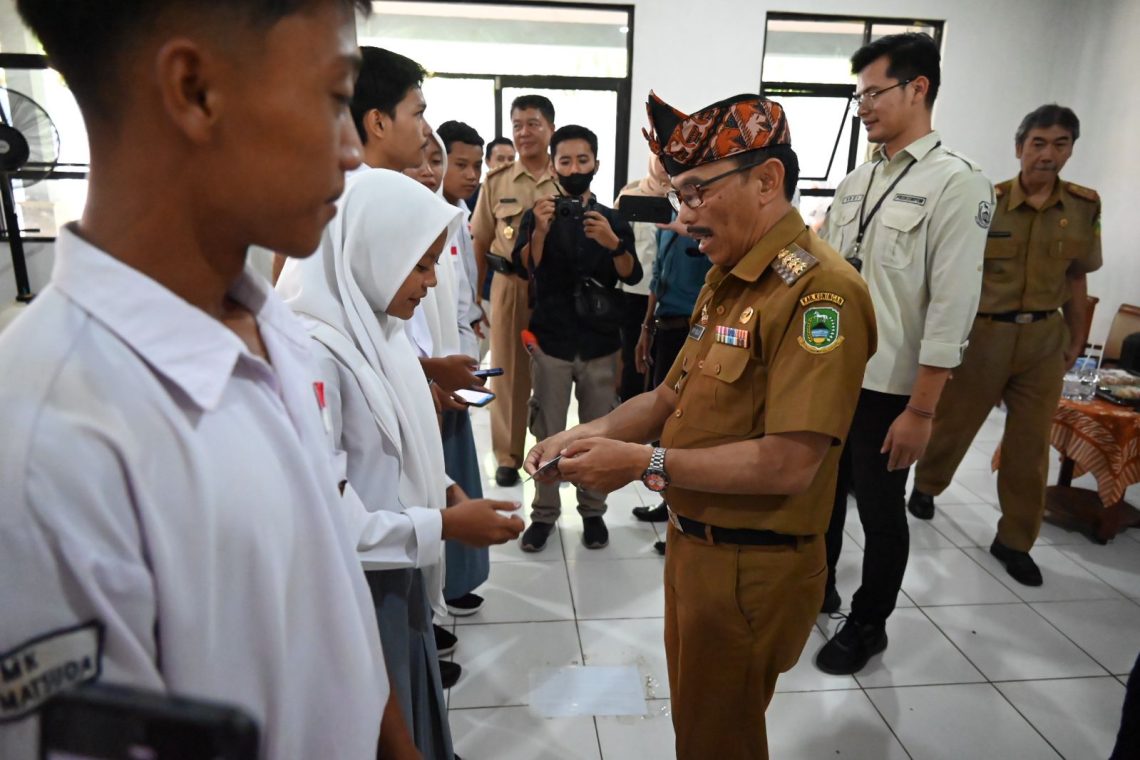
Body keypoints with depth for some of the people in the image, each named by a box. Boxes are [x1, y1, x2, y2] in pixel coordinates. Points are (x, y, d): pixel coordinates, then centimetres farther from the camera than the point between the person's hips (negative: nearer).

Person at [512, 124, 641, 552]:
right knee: (548, 433, 3)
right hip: (551, 342, -1)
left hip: (601, 344, 2)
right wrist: (540, 231, -31)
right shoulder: (538, 215, 4)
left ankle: (593, 511, 20)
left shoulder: (613, 220, 7)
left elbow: (632, 276, -7)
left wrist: (613, 243, -27)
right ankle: (544, 513, 15)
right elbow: (524, 267, -13)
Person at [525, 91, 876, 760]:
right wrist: (590, 436, -5)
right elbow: (673, 396, 10)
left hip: (752, 570, -8)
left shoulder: (819, 290, -23)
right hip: (693, 546, 8)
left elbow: (789, 463, -28)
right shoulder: (726, 280, 8)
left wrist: (645, 463, -23)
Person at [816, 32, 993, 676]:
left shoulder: (958, 182, -11)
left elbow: (952, 307, -16)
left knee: (879, 509, 10)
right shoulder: (855, 183, 8)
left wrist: (921, 410, -17)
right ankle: (817, 586, 43)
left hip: (888, 386, -6)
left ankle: (869, 623, 32)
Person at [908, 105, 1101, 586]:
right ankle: (925, 486, 42)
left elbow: (1075, 278, 10)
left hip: (1045, 339, 3)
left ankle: (1014, 540, 24)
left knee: (1030, 444, 8)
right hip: (982, 334, -3)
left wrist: (1076, 339, 12)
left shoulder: (1084, 206, 2)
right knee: (953, 421, 12)